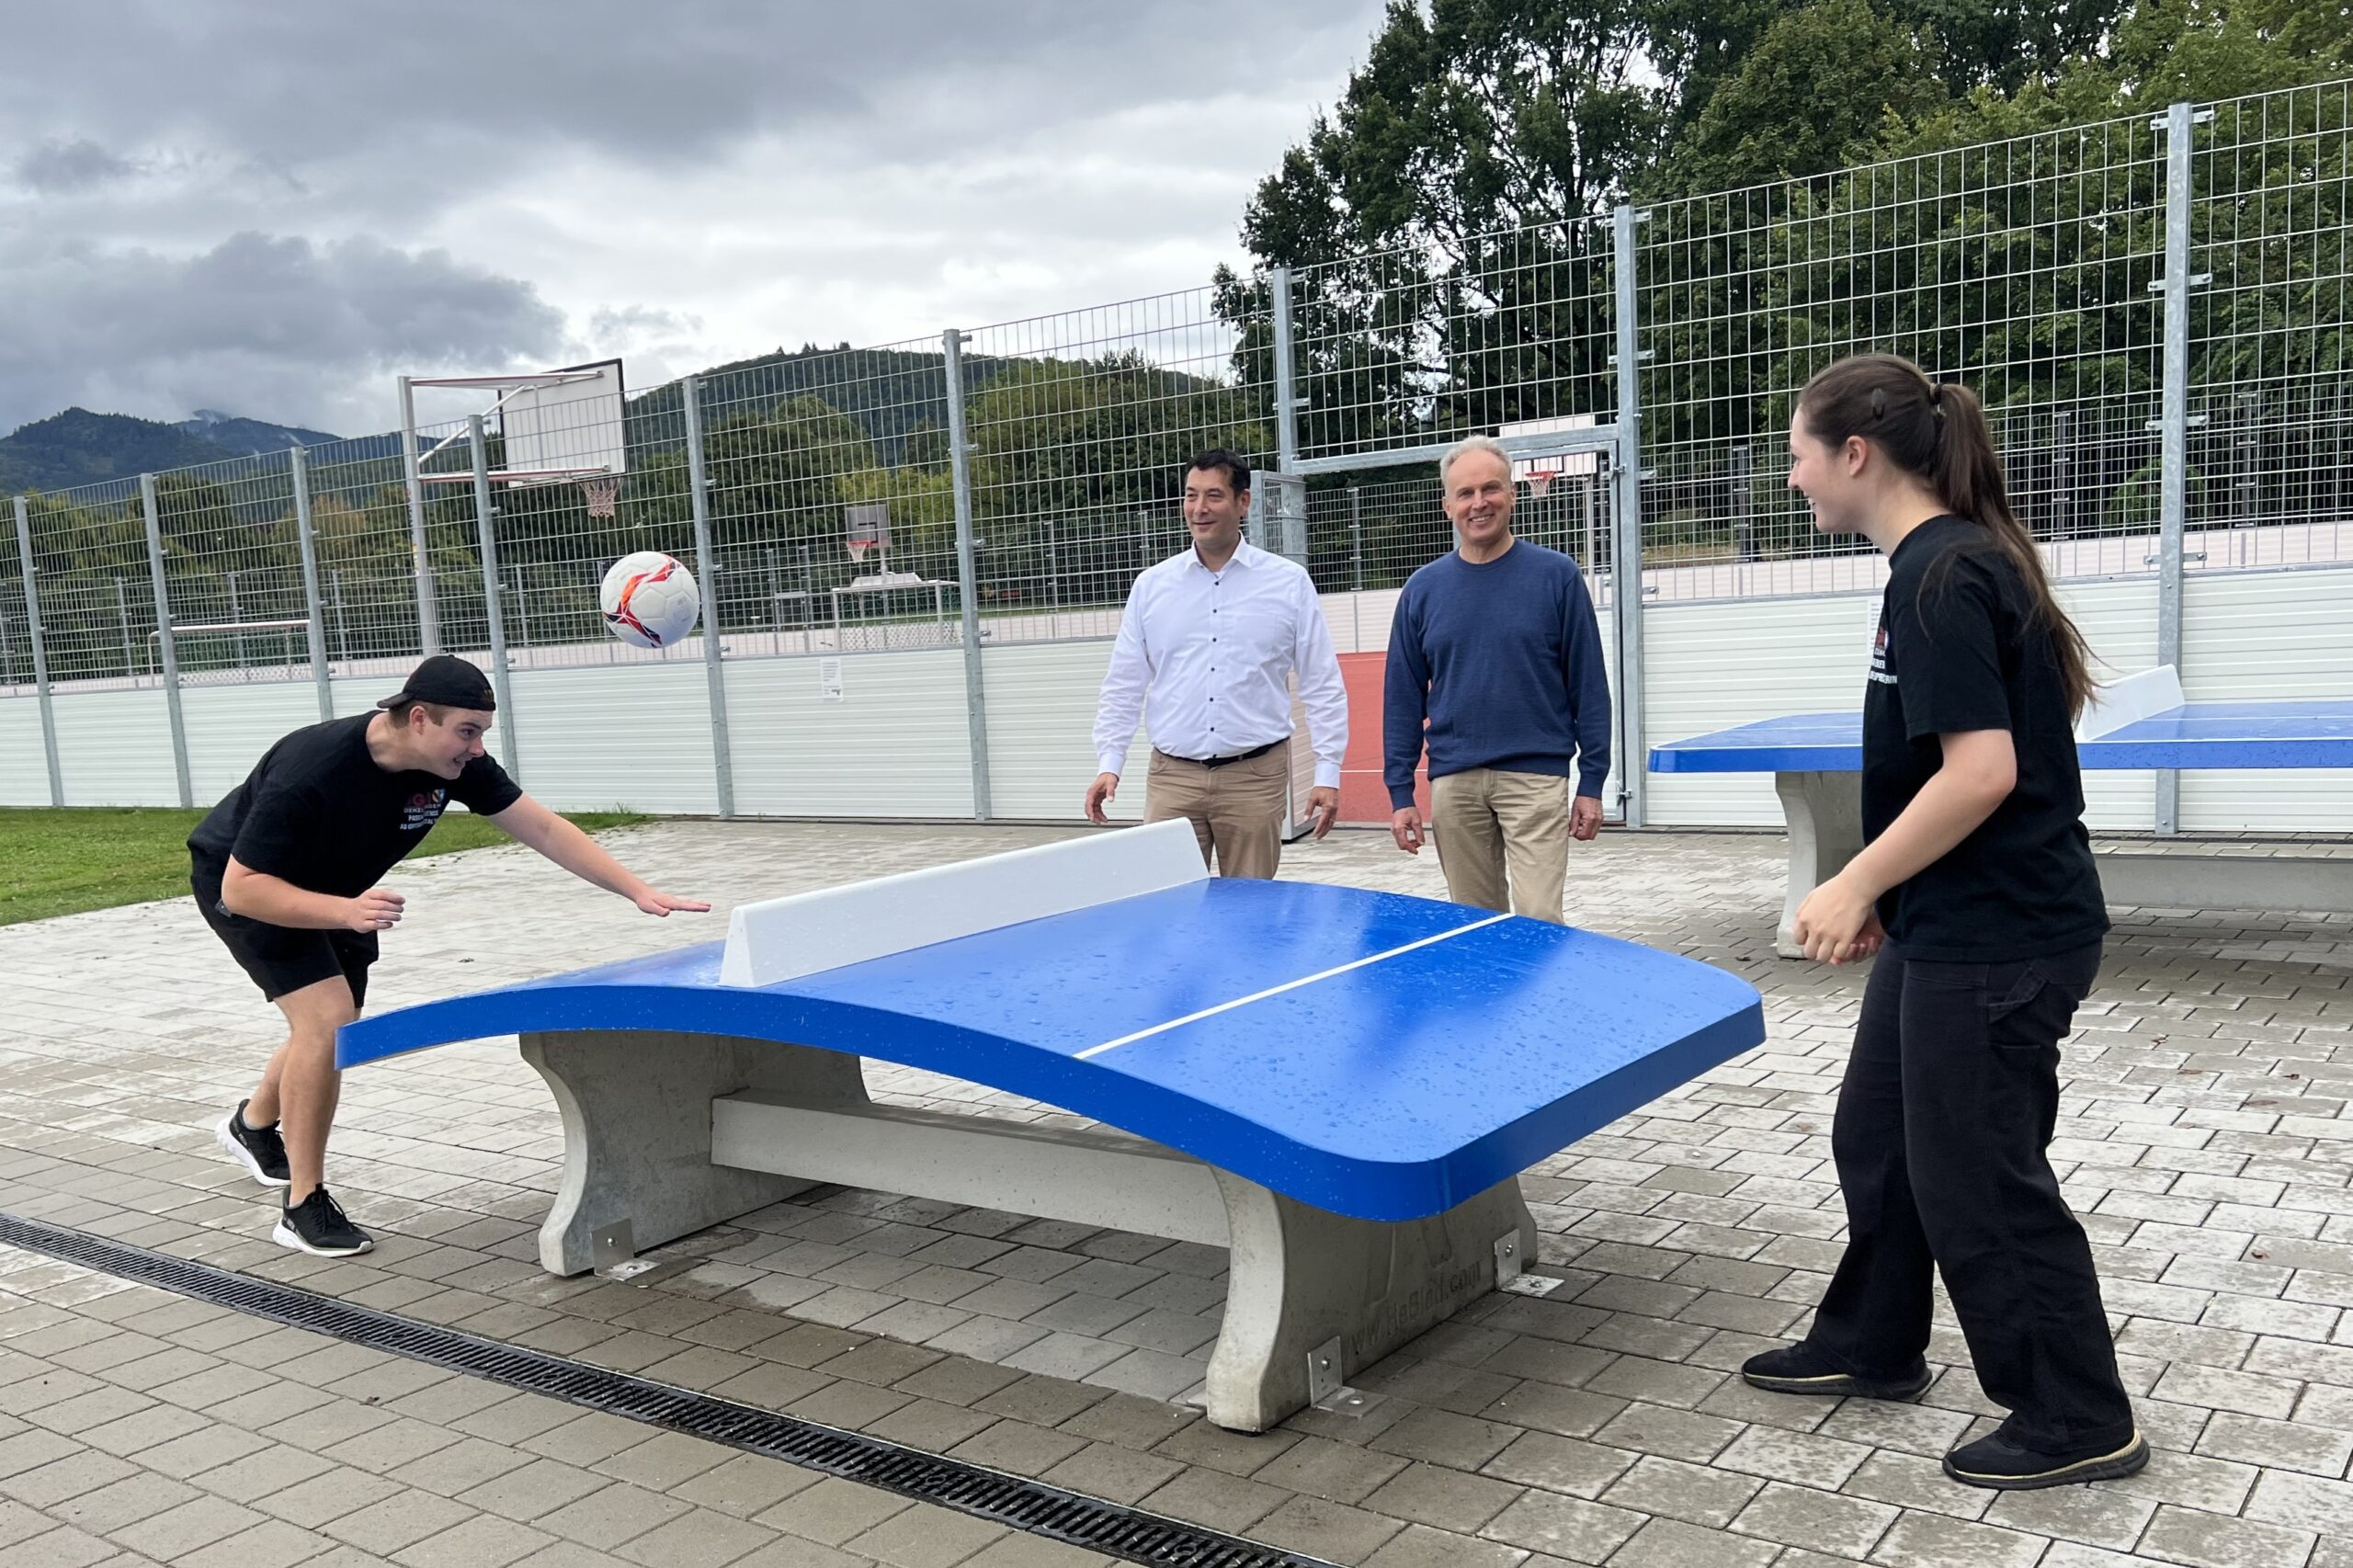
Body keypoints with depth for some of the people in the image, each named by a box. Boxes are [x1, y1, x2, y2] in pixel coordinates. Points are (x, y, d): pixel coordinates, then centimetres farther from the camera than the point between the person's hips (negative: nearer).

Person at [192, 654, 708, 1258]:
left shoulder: (455, 763, -24)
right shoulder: (311, 771, -40)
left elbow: (542, 827, -19)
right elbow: (241, 887, -36)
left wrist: (639, 891, -27)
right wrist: (345, 912, -49)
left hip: (332, 889, 7)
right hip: (240, 884, -7)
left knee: (331, 1027, 20)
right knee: (326, 1016, -23)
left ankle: (252, 1125, 54)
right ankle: (304, 1208, -8)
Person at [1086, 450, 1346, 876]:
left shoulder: (1289, 582, 2)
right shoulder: (1151, 585, 8)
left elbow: (1322, 686, 3)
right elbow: (1123, 687, 11)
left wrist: (1327, 772, -4)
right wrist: (1109, 764, 1)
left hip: (1256, 777, -1)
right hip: (1172, 777, 2)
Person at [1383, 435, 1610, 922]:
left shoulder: (1557, 576, -1)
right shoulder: (1422, 590, 6)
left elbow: (1589, 684, 0)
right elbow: (1402, 698, 8)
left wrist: (1592, 782, -3)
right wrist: (1400, 791, 3)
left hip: (1536, 777, -3)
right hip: (1453, 783, 3)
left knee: (1539, 925, -7)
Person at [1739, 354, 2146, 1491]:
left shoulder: (1941, 577, -20)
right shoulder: (1949, 562, 10)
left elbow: (1982, 771, -27)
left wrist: (1856, 885, -18)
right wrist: (1888, 890, 18)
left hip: (1997, 941, -10)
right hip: (1950, 928, 10)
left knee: (1977, 1179, 4)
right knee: (1877, 1136, 20)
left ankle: (2078, 1423, 21)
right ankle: (1871, 1346, 37)